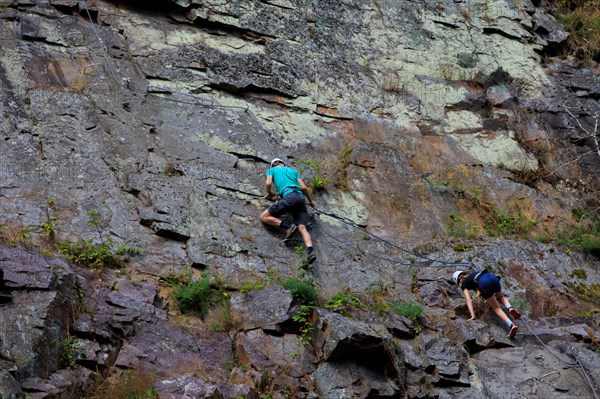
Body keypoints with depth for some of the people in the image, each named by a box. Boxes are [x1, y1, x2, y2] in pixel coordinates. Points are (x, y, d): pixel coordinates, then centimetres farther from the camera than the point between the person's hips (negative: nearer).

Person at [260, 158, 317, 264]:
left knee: (264, 217, 1)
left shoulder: (272, 170, 23)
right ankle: (310, 250, -34)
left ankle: (287, 226, -18)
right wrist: (311, 201, 32)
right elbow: (304, 187, 20)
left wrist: (269, 194, 26)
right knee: (302, 228, -8)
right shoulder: (294, 171, 31)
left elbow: (268, 183, 5)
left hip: (289, 196, -5)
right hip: (301, 197, 5)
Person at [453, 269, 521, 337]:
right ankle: (510, 308, 2)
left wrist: (473, 316, 2)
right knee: (501, 297, 33)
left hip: (484, 283, -5)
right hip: (493, 277, 5)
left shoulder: (463, 284, 22)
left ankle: (511, 326, -19)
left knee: (497, 308, 3)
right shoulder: (473, 274, 40)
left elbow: (469, 300, 9)